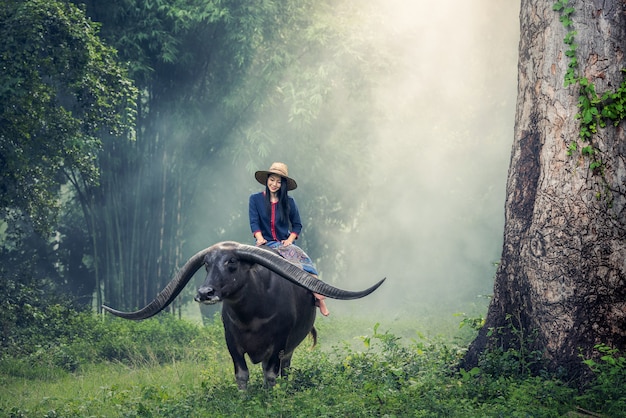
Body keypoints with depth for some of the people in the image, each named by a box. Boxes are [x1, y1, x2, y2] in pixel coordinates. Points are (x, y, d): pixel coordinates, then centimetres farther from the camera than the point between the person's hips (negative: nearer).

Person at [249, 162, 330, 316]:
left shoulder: (289, 202, 11)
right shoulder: (255, 199, 7)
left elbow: (297, 225, 14)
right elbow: (254, 222, 0)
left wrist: (290, 239, -4)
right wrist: (260, 238, -17)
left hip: (285, 244, 3)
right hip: (266, 244, -3)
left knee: (301, 256, -30)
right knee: (294, 254, -33)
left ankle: (318, 297, -43)